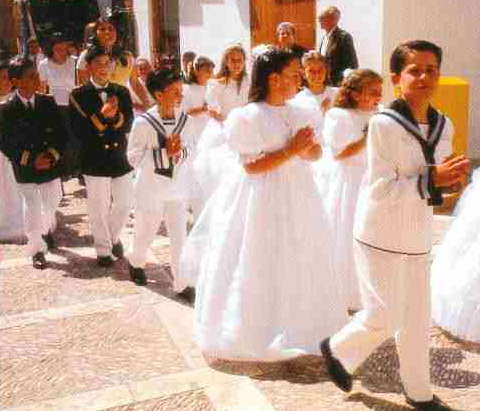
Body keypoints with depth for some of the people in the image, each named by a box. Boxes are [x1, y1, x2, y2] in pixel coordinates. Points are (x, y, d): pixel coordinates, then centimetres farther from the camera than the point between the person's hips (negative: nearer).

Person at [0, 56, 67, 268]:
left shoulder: (48, 102, -4)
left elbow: (61, 133, -1)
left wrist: (52, 155, -15)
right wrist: (31, 160, -17)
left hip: (51, 165, 3)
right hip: (25, 170, -3)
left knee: (51, 203, 19)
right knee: (32, 209, 4)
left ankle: (47, 230, 49)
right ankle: (37, 250, 20)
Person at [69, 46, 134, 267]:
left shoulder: (121, 92, 6)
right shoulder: (79, 95, -5)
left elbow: (128, 124, -2)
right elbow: (78, 130, -13)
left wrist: (115, 116, -22)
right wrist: (101, 115, -24)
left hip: (120, 157, 3)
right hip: (94, 160, -3)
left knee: (124, 203, 11)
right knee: (99, 209, 7)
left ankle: (114, 237, 38)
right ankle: (103, 249, 25)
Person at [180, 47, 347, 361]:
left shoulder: (301, 114, 5)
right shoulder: (249, 116, -14)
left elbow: (317, 153, 11)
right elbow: (251, 166, -20)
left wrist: (305, 149, -12)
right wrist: (290, 150, -20)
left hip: (298, 196, 7)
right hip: (263, 199, -6)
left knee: (300, 264, 16)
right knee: (263, 268, 5)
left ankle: (298, 328, 35)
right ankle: (259, 332, 22)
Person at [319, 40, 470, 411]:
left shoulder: (443, 126, 2)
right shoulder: (383, 124, -19)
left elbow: (433, 180, 11)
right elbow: (380, 190, -22)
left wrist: (450, 177, -10)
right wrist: (431, 180, -25)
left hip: (417, 238, 6)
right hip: (381, 237, -6)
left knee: (417, 319, 14)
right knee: (383, 320, -1)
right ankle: (337, 349, 30)